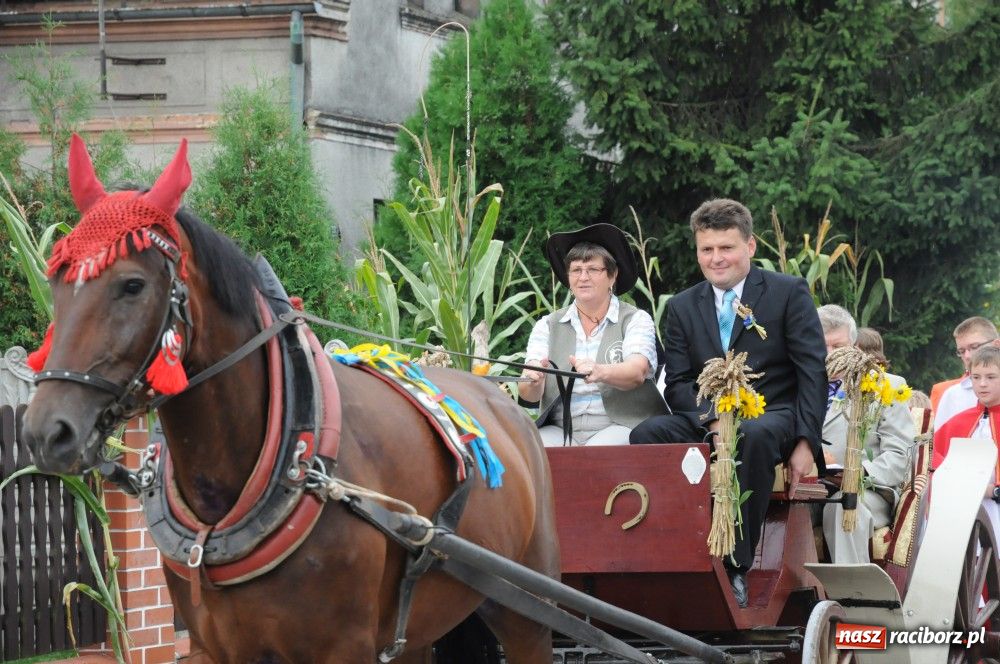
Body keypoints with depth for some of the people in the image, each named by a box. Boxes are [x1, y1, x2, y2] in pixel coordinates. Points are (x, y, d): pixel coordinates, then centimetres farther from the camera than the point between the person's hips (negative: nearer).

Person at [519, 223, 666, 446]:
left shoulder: (637, 320, 5)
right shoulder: (548, 326, 13)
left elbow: (637, 372, -15)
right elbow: (529, 394, 1)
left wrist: (600, 372, -37)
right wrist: (533, 380, -25)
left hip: (621, 427, -2)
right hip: (561, 430, 2)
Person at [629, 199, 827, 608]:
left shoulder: (789, 293, 4)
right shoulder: (682, 307, 14)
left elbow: (814, 371, -1)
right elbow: (676, 384, 8)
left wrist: (805, 442, -13)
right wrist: (712, 418, -14)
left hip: (772, 417, -3)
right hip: (707, 420, 3)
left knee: (755, 436, -40)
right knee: (646, 435, -26)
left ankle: (736, 567, -37)